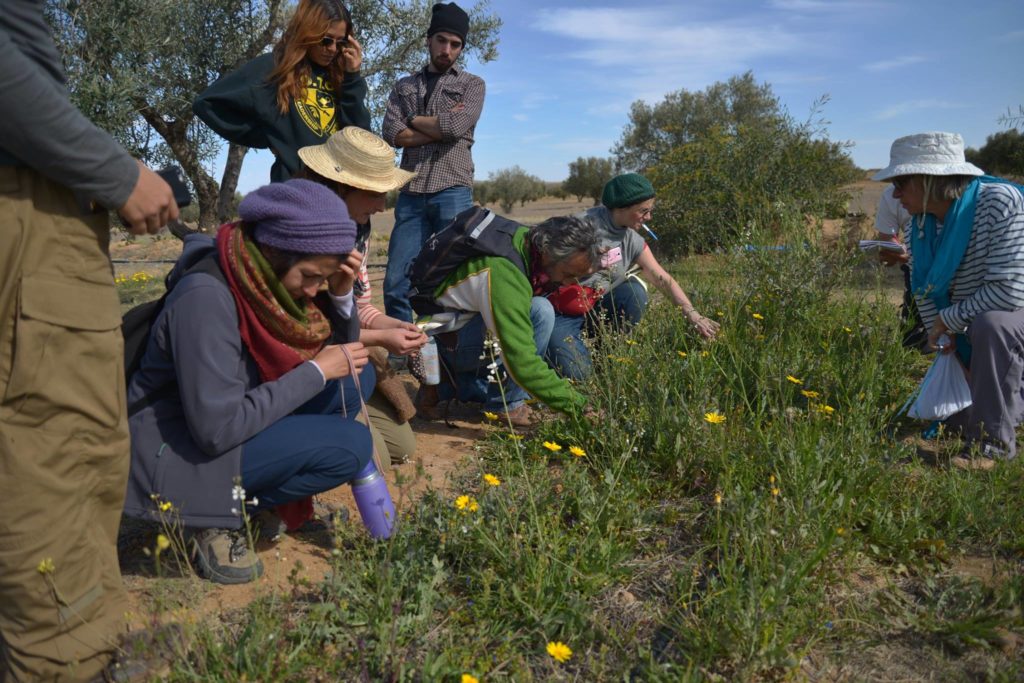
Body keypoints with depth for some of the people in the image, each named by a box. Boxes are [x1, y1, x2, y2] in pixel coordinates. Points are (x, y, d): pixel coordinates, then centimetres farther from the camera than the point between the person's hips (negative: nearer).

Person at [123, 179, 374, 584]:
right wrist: (317, 372, -23)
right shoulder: (206, 296, -27)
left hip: (225, 426, 8)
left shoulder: (268, 278, -3)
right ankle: (217, 517, -5)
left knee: (357, 377, 0)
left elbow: (341, 352, 7)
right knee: (352, 445, -20)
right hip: (178, 455, -8)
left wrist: (342, 295, -12)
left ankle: (274, 486, 4)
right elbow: (218, 429, -28)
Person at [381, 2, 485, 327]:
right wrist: (440, 127, -3)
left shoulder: (472, 84, 13)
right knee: (396, 284, -2)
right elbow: (392, 134, 2)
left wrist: (414, 119, 7)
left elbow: (455, 127, -6)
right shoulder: (404, 86, 19)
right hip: (411, 193, 2)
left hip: (453, 190, -2)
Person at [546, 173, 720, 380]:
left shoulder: (633, 239, 0)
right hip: (563, 311, -5)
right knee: (576, 372, -24)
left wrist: (693, 314, -9)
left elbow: (662, 278, -1)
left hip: (596, 307, 5)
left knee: (635, 291, -22)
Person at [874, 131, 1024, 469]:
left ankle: (992, 441, -25)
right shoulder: (922, 223, -7)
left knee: (990, 324, -41)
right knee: (952, 417, 13)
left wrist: (949, 319, -24)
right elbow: (923, 291, 2)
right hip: (974, 337, 7)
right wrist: (943, 341, -7)